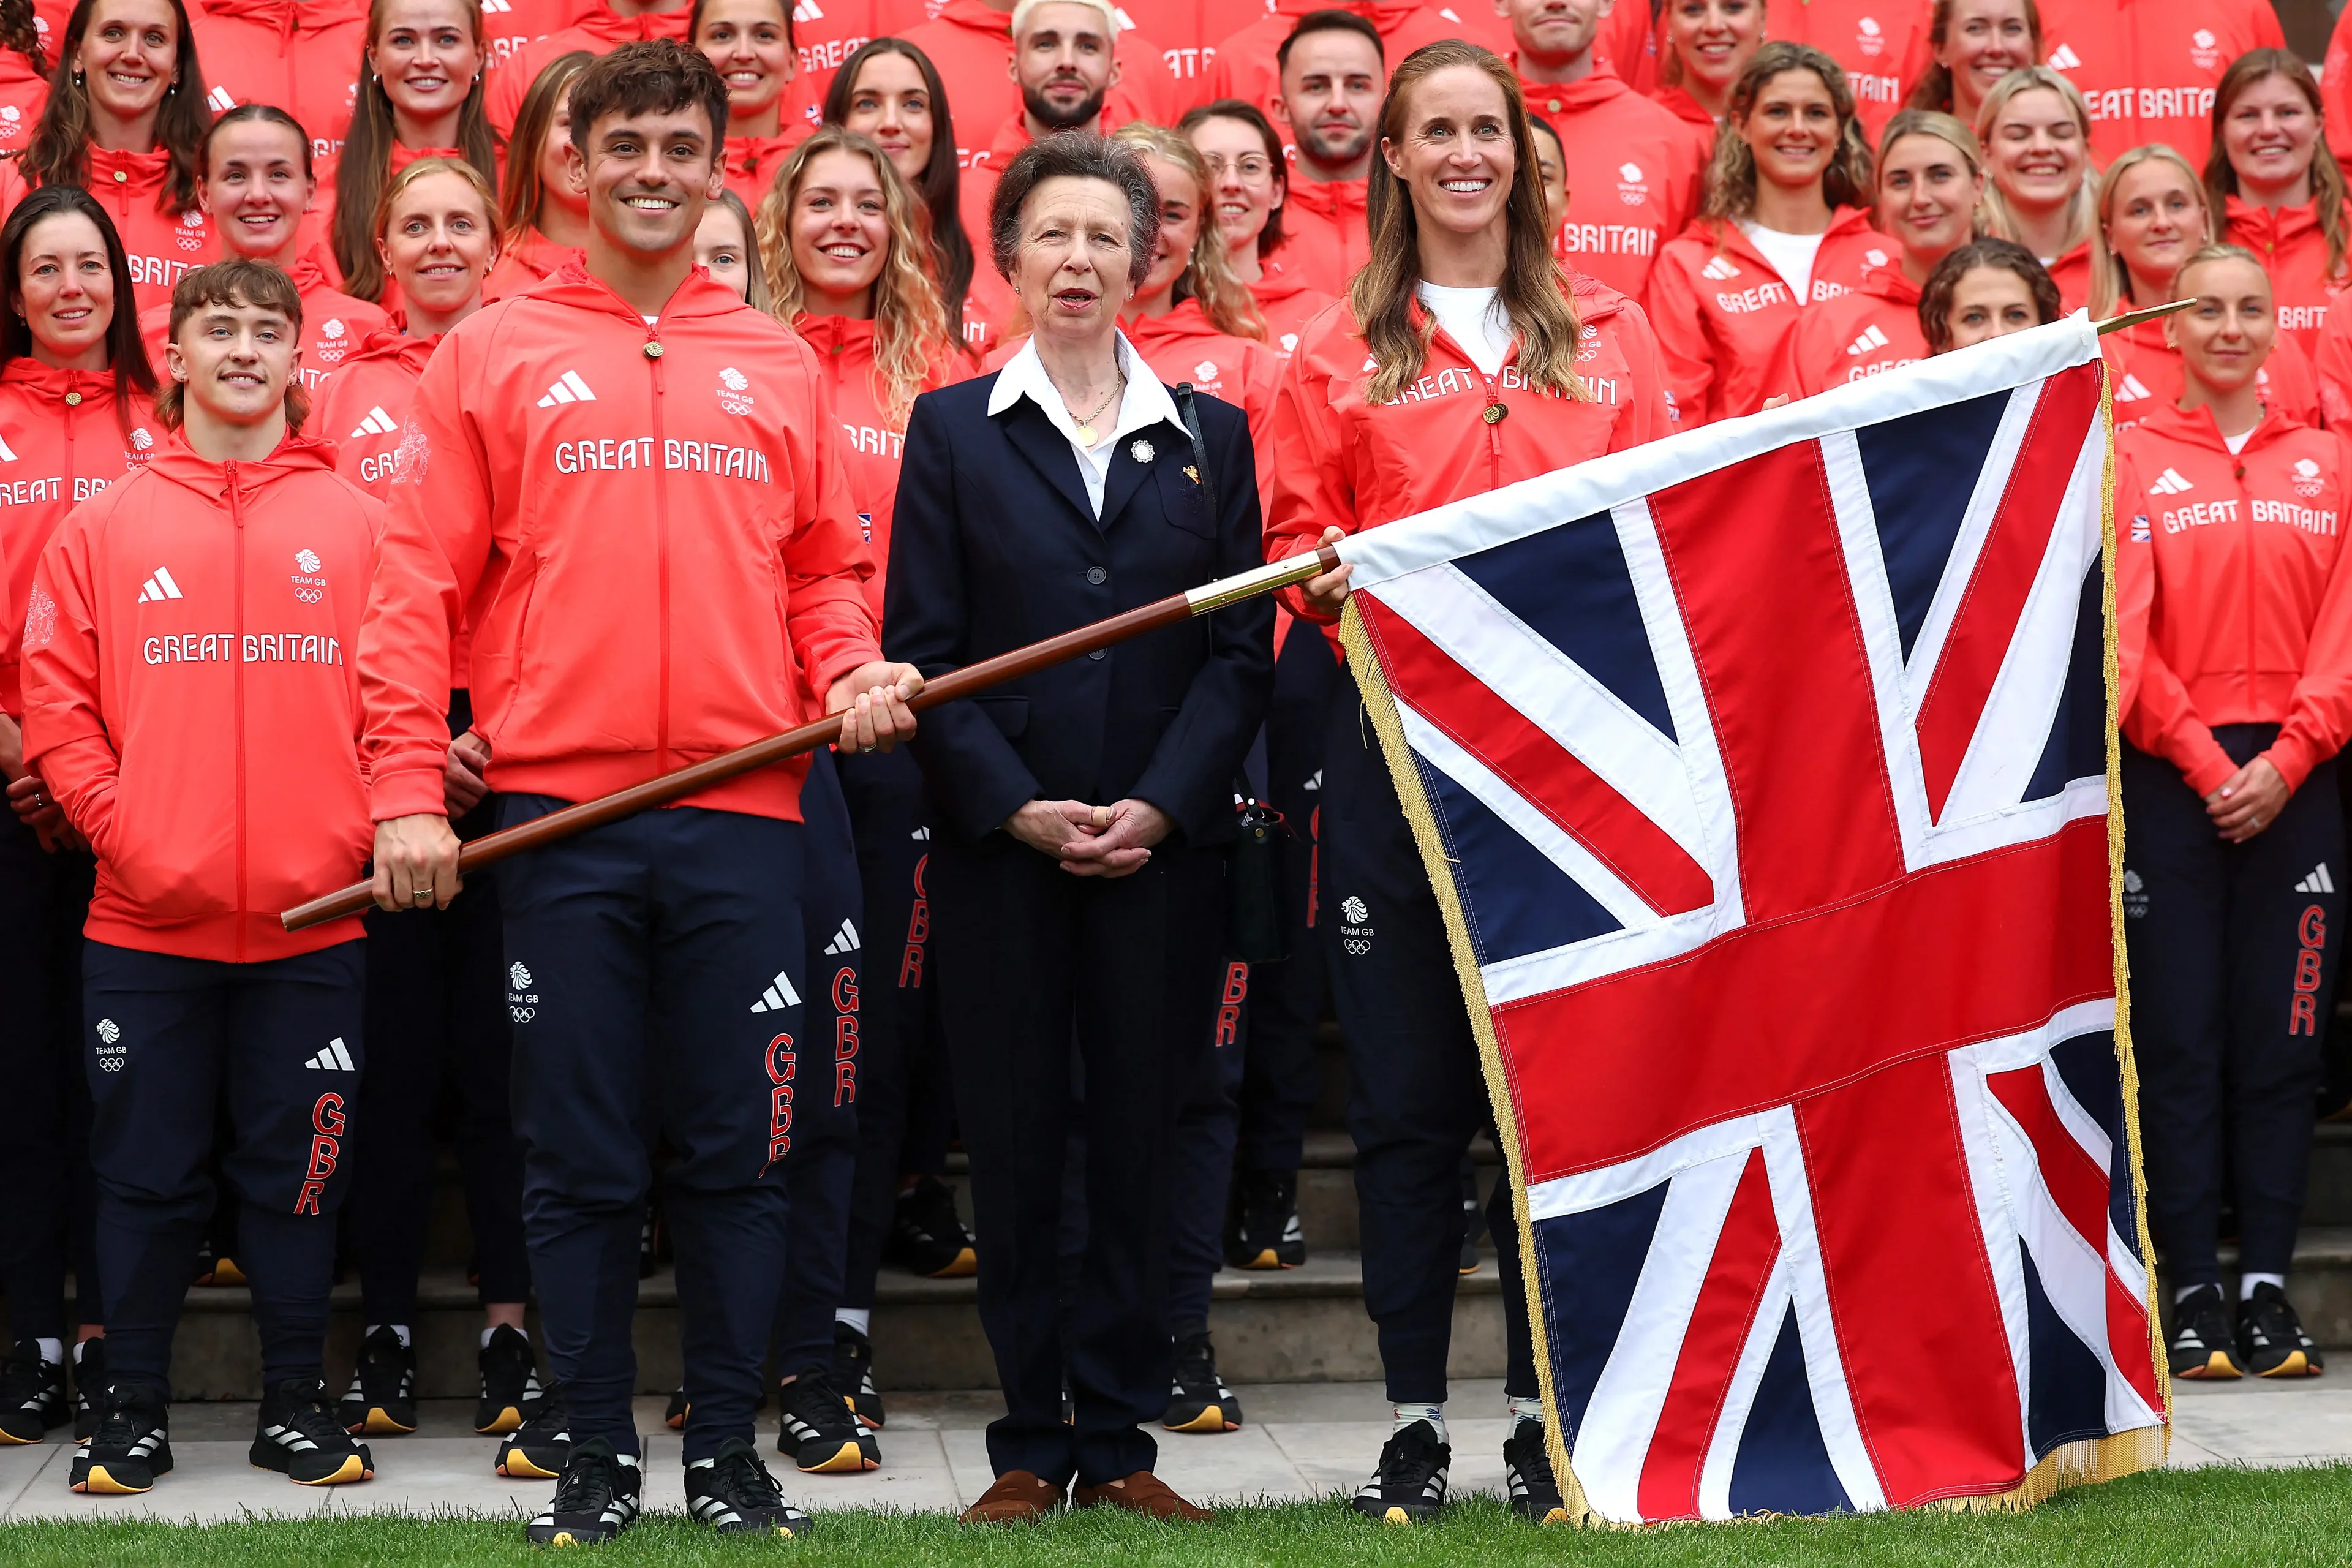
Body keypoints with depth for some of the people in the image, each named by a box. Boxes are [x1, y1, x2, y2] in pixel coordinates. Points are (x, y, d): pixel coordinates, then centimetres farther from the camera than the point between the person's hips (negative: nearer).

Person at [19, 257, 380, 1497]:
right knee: (146, 1172, 6)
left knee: (299, 1167, 7)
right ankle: (133, 1406, 16)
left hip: (313, 919, 0)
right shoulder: (105, 527, 7)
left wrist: (360, 834, -7)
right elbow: (56, 704, 3)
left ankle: (294, 1401, 18)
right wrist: (122, 830, -8)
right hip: (146, 922, 0)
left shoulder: (354, 521, 7)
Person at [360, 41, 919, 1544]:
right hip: (560, 812, -1)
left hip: (745, 812, 2)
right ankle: (591, 1449, 14)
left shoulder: (779, 365, 13)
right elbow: (421, 584, 2)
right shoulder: (493, 354, 7)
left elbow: (826, 569, 18)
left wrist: (855, 671, -2)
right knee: (580, 1154, 3)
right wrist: (409, 790, -6)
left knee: (737, 1151, 4)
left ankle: (729, 1448, 15)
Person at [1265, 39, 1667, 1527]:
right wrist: (1336, 580, -13)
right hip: (1393, 730, -1)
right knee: (1407, 1084, 2)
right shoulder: (1341, 351, 10)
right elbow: (1298, 538, 8)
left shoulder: (1608, 331, 13)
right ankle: (1416, 1416, 10)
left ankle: (1545, 1412, 11)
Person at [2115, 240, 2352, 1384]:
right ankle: (2192, 1289, -2)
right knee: (2178, 1036, -3)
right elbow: (2125, 633, -2)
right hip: (2169, 776, -2)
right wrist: (2207, 763, -11)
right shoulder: (2133, 458, 7)